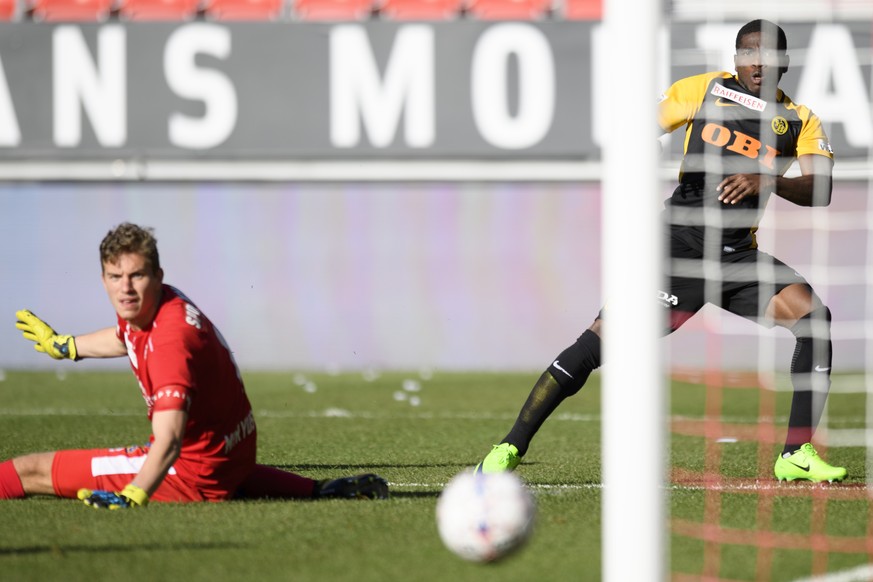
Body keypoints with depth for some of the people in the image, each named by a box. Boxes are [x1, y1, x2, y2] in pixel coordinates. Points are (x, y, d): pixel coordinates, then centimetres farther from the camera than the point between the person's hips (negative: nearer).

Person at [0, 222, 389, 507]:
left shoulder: (171, 340, -34)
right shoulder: (141, 307, -6)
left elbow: (168, 440, -44)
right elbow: (125, 338, 22)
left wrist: (133, 496, -59)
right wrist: (62, 345, 39)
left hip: (194, 475, -9)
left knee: (32, 470, -10)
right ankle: (322, 491, 35)